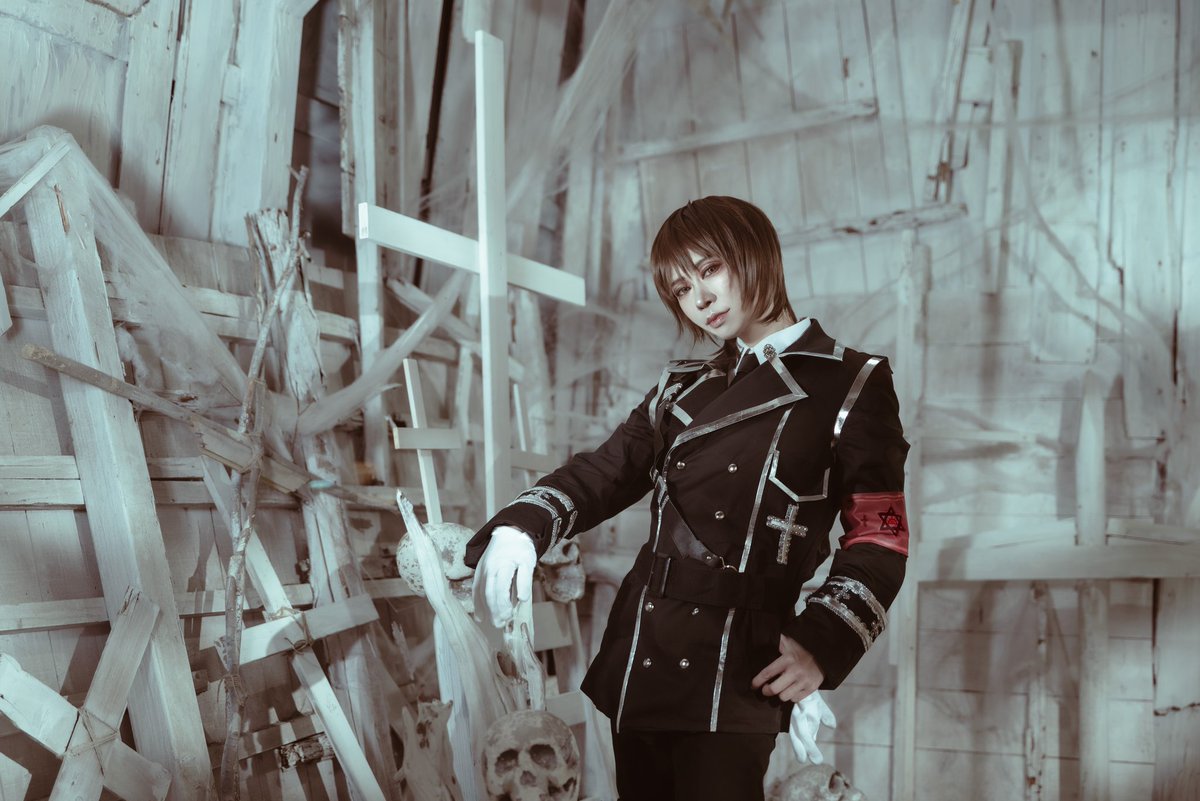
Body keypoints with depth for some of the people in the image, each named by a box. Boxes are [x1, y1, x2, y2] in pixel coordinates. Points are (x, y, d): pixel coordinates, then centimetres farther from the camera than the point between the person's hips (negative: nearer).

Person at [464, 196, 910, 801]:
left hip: (736, 677, -5)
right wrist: (522, 527, -8)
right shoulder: (681, 387, 18)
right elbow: (605, 472, 12)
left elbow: (880, 536, -3)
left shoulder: (851, 385, 2)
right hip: (638, 661, 5)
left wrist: (822, 644, -16)